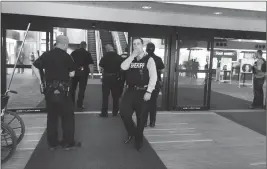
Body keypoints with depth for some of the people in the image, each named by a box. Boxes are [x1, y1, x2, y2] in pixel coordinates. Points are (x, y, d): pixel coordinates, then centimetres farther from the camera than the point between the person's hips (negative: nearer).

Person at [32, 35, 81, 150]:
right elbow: (72, 74, -7)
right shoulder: (66, 56, -9)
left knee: (51, 117, 14)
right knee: (67, 116, 7)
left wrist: (41, 80, 6)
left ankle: (52, 143, 22)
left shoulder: (46, 55, 3)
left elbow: (34, 66, 3)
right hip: (62, 91, -5)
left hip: (49, 90, 5)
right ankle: (68, 143, 13)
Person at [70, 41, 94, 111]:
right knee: (81, 89, 3)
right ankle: (79, 105, 5)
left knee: (72, 88, 16)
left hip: (74, 72, 3)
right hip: (83, 72, -3)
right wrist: (92, 73, -4)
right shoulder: (87, 53, -3)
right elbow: (90, 65, -10)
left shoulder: (74, 52, 5)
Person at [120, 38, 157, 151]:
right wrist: (133, 55, -11)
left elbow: (153, 77, -10)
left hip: (143, 91, -4)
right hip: (130, 90, 4)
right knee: (124, 112, -7)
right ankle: (132, 133, 21)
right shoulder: (131, 59, 11)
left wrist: (148, 92, -17)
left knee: (141, 118, 6)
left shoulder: (149, 59, -4)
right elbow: (123, 67, -9)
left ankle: (138, 140, 28)